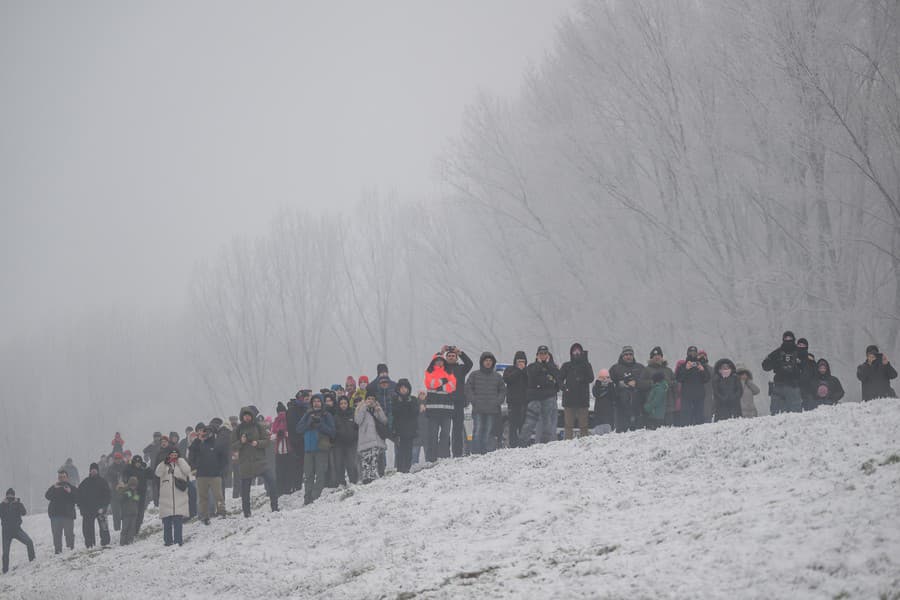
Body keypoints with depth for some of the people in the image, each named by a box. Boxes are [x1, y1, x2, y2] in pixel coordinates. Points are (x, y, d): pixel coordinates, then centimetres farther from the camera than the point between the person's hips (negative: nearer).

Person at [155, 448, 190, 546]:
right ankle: (168, 540, 7)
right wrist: (165, 462, -14)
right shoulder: (164, 465, 10)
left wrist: (179, 460, -7)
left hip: (179, 497, -1)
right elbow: (158, 473, -7)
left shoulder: (181, 463, 8)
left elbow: (187, 471, -11)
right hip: (166, 497, 1)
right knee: (167, 521, 2)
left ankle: (178, 540, -2)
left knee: (178, 520, -4)